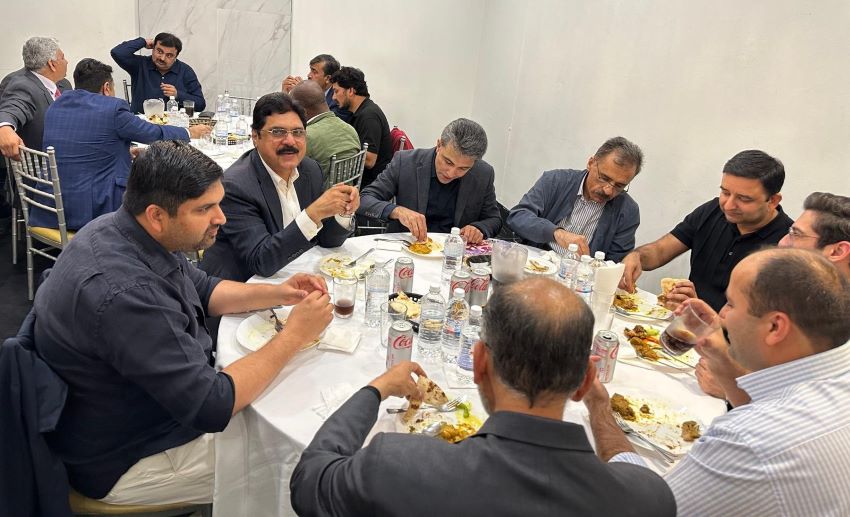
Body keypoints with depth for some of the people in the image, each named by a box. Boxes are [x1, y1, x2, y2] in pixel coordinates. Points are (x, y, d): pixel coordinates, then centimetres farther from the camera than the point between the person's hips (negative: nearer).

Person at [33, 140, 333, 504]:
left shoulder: (124, 230, -7)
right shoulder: (123, 291, -36)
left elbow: (203, 290, 11)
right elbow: (211, 407, -31)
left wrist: (276, 293, -5)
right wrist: (294, 335, -23)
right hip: (126, 460, -8)